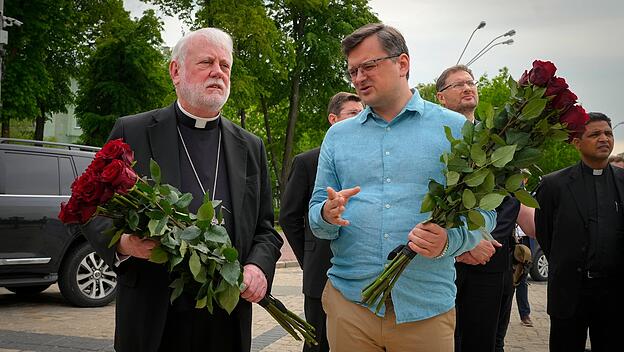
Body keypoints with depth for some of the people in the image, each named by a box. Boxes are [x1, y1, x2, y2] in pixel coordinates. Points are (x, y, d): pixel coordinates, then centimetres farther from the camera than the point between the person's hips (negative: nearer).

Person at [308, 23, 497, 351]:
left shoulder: (456, 129, 1)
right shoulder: (337, 136, 9)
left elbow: (482, 211, -1)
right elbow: (317, 212, 9)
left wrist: (449, 240, -21)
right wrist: (328, 215, -14)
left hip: (426, 308, -2)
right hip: (348, 299, 2)